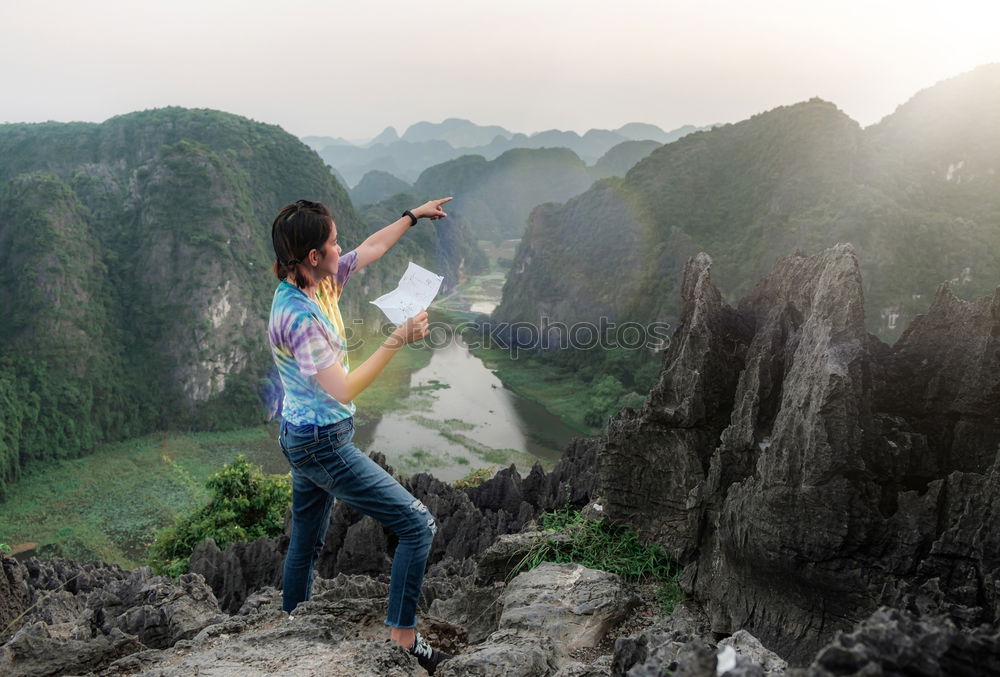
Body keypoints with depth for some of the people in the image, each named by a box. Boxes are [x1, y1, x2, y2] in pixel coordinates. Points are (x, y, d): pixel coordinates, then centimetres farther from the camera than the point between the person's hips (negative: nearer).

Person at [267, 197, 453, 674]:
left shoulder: (317, 285, 0)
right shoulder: (299, 316, -26)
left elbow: (371, 249, 15)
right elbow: (344, 390, -29)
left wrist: (412, 215, 23)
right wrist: (398, 340, -27)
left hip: (302, 437, 10)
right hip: (323, 443, -10)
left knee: (306, 543, 23)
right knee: (418, 524, -3)